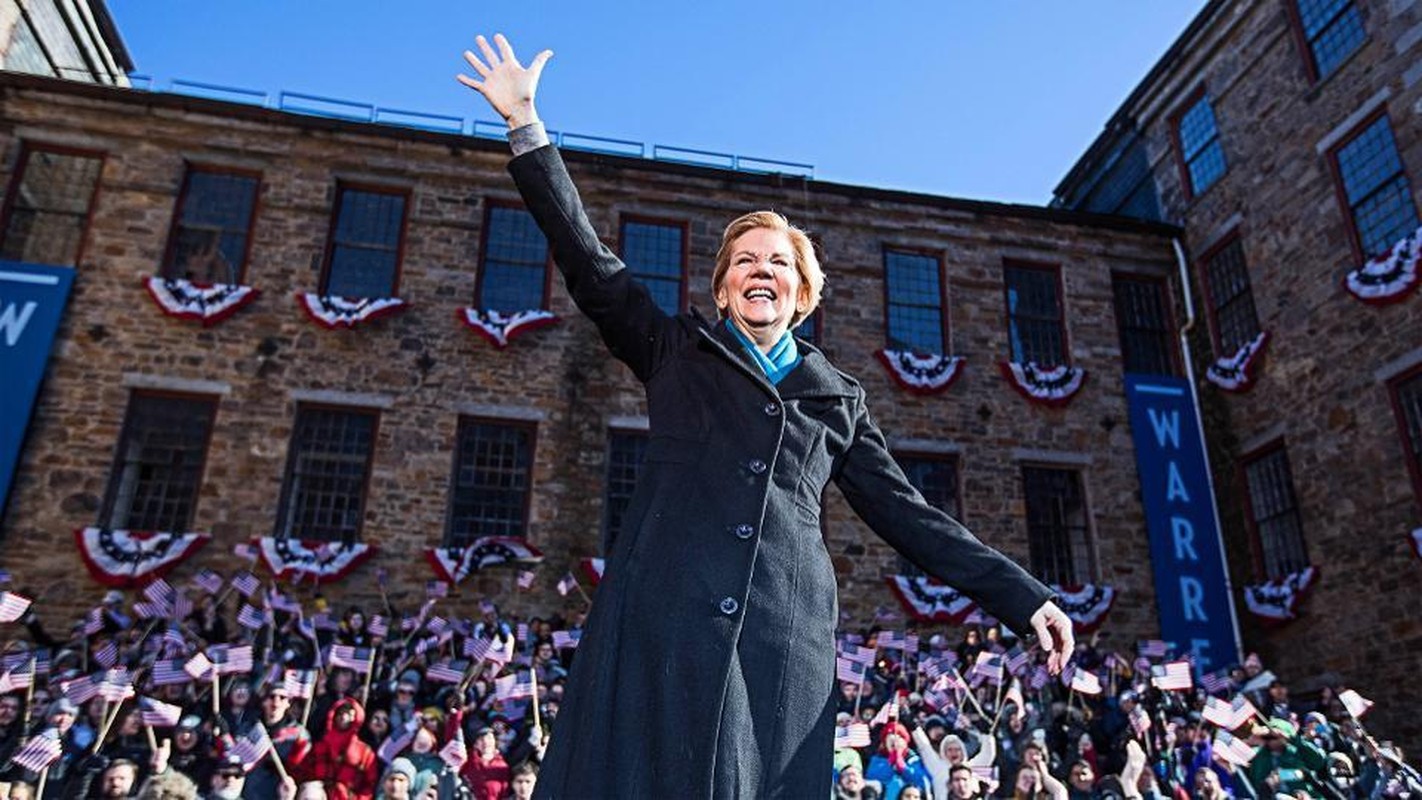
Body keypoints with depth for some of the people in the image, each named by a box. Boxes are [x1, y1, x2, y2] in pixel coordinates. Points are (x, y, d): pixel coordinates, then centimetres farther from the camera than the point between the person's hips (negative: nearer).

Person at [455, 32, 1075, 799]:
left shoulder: (839, 397, 19)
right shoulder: (676, 350, 16)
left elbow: (904, 511, 18)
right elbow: (590, 266, 8)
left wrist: (1022, 596, 13)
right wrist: (526, 125, 4)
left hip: (785, 637, 2)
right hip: (662, 619, -1)